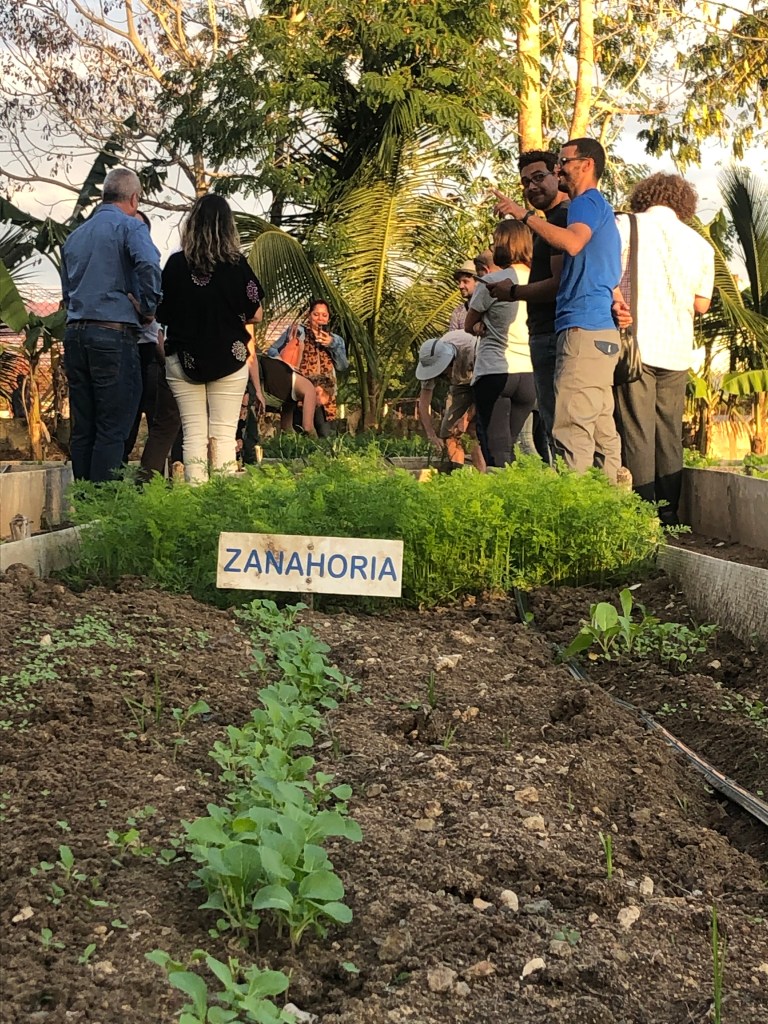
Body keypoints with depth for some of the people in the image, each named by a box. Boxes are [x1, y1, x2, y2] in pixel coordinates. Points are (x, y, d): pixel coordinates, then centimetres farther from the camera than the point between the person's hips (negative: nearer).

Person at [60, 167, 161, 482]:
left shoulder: (74, 235, 19)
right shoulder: (129, 226, -3)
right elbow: (148, 264, -22)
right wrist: (148, 308, -10)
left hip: (75, 334, 7)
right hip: (113, 335, -7)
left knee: (82, 428, 10)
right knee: (112, 429, -5)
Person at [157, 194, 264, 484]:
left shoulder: (176, 264, -3)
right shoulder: (237, 264, -6)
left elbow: (162, 314, 3)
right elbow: (255, 315, -1)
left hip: (183, 360, 1)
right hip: (229, 359, -1)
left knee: (193, 433, 4)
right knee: (224, 435, 2)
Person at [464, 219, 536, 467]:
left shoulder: (491, 282, -8)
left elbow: (469, 326, 5)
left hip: (494, 372, -5)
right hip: (530, 373, 5)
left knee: (497, 451, -5)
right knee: (508, 446, 15)